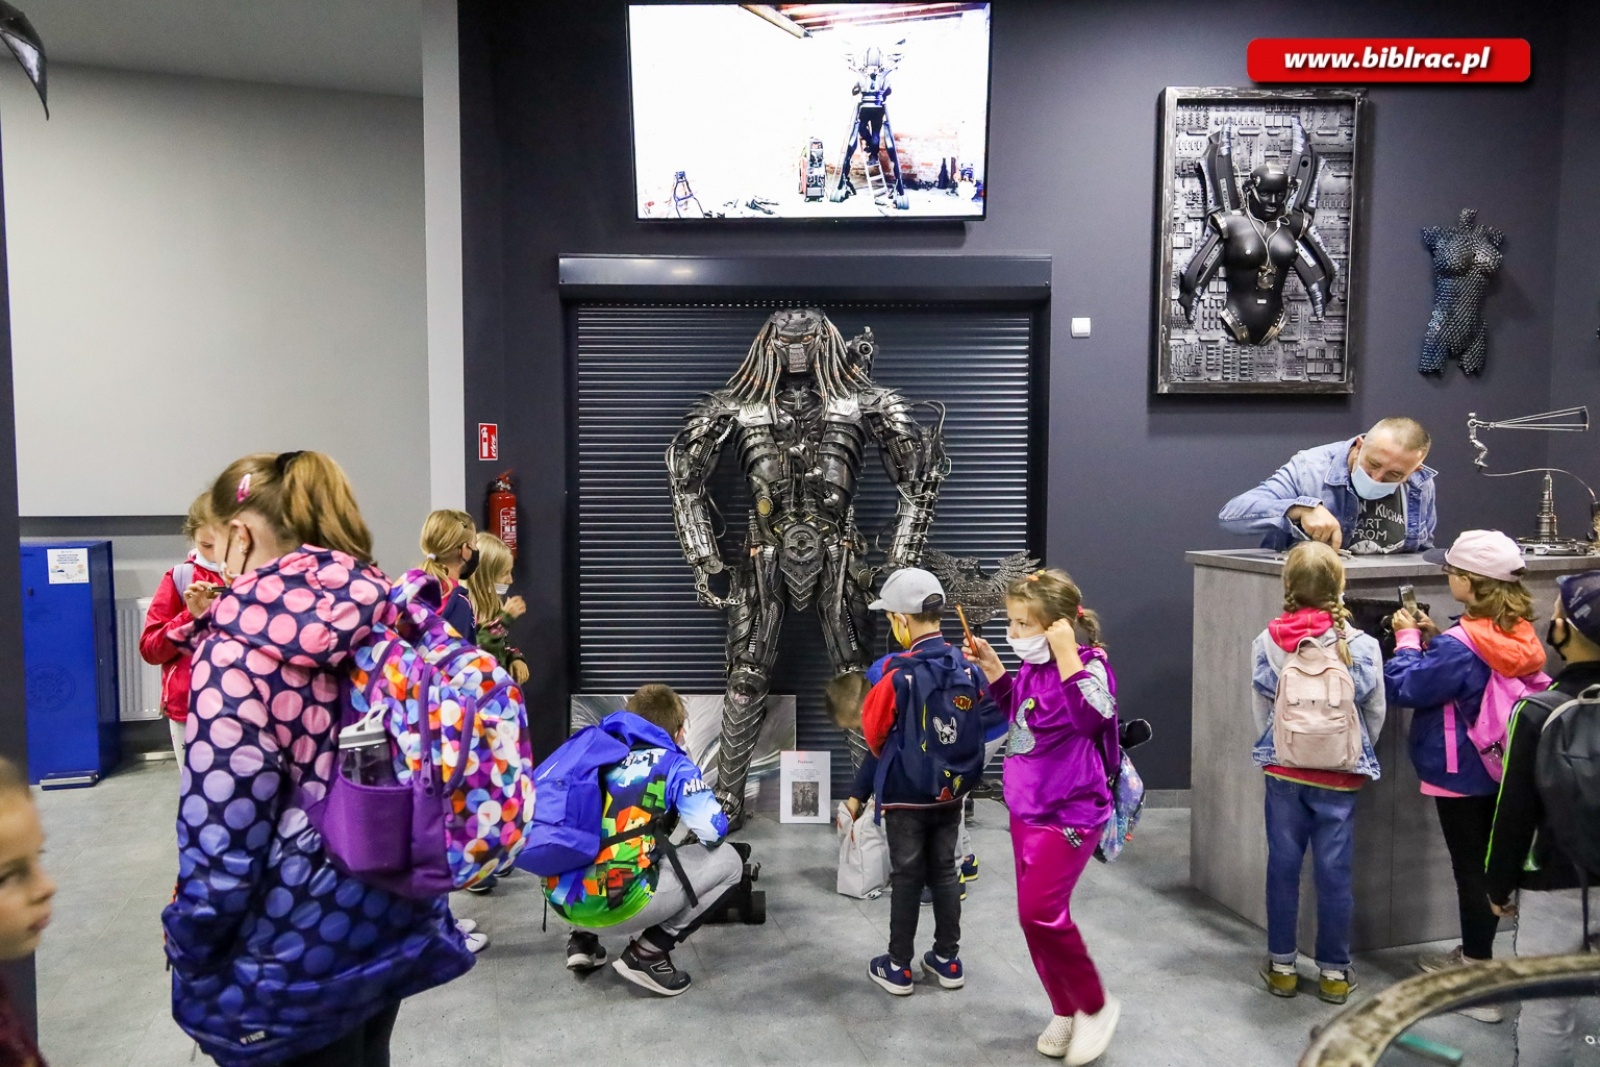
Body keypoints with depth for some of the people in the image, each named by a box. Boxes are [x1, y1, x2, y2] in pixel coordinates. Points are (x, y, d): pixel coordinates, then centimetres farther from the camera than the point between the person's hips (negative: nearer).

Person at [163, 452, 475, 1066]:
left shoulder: (237, 650, -19)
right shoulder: (385, 617, 0)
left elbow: (222, 827, -21)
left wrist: (188, 951, -5)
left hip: (296, 953, -6)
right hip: (393, 922, 6)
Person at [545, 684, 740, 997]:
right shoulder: (674, 764, 4)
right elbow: (713, 832, -5)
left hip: (560, 895, 7)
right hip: (616, 902, -7)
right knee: (728, 861, 10)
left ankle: (583, 939, 22)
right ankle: (647, 953, 4)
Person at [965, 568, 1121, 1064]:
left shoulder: (1086, 665, -16)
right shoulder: (1033, 667, 5)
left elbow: (1093, 715, -34)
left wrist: (1067, 654, -32)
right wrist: (991, 667, 10)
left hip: (1070, 812, -9)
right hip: (1027, 809, 9)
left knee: (1040, 909, -14)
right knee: (1036, 915, 13)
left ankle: (1095, 1004, 10)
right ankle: (1065, 1011, 32)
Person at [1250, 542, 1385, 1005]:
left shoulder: (1267, 643, -7)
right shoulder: (1360, 646, -10)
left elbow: (1261, 710, 1)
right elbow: (1375, 714, 0)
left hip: (1283, 772, 1)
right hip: (1338, 777, -1)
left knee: (1283, 867, 11)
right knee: (1334, 873, 9)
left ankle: (1282, 966, 21)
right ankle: (1334, 971, 20)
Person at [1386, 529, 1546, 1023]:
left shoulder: (1461, 647, -26)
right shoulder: (1519, 636, 0)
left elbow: (1404, 687, -19)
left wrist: (1409, 639, -7)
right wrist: (1434, 638, 2)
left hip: (1460, 773, -8)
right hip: (1502, 771, 8)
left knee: (1470, 869, 1)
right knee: (1486, 863, 20)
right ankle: (1474, 956, 38)